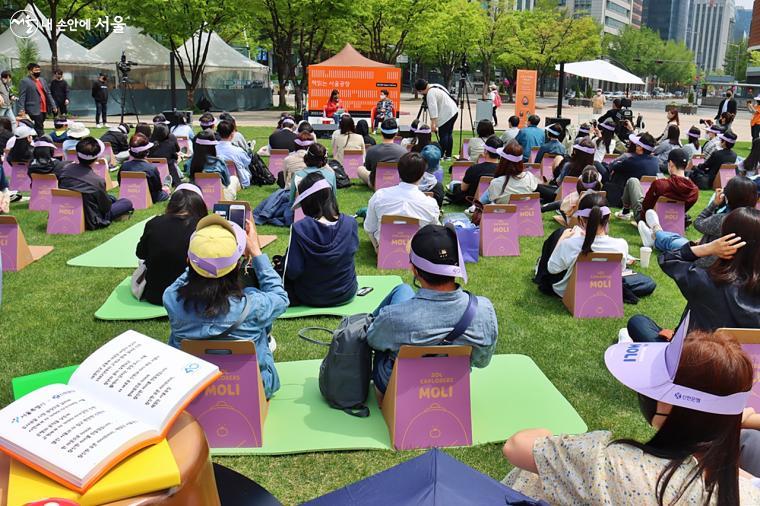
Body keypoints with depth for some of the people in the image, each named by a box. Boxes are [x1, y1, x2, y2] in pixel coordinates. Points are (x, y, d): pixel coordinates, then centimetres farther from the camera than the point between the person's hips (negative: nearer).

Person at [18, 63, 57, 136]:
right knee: (40, 130, -10)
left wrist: (53, 106, 10)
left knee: (40, 128, 12)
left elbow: (48, 94, 19)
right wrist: (21, 110, -17)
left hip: (44, 109, 7)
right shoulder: (24, 81, -3)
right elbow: (22, 97, -9)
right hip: (34, 110, -7)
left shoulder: (42, 80, 18)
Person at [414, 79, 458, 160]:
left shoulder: (430, 94, -18)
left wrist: (433, 123, -26)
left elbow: (433, 109, -25)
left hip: (446, 114, -10)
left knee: (443, 135, -6)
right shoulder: (435, 86, 12)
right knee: (449, 133, 12)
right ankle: (448, 155, 16)